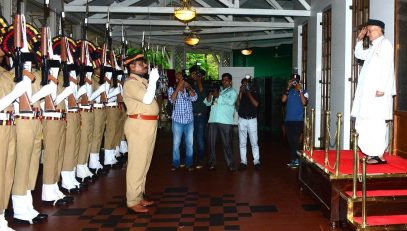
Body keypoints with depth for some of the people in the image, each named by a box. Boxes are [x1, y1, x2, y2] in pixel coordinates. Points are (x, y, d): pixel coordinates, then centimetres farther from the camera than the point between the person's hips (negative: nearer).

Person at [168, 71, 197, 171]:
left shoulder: (189, 89, 6)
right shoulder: (172, 89, 0)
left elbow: (194, 98, -10)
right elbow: (172, 99, -18)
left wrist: (188, 87, -16)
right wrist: (178, 86, -20)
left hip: (189, 120, 2)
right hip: (177, 120, -2)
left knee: (190, 143, 6)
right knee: (176, 143, 2)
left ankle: (189, 163, 17)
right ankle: (175, 163, 14)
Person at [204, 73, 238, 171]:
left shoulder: (232, 92, 8)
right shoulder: (217, 90, 20)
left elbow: (231, 102, -13)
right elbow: (207, 103, 13)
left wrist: (218, 96, -11)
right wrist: (210, 94, -5)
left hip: (226, 121, -4)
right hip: (213, 120, 4)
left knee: (227, 143, -4)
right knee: (211, 142, 4)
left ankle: (230, 164, 3)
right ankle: (212, 162, 14)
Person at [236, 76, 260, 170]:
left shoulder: (254, 93, 3)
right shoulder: (241, 94, 8)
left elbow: (256, 104, -13)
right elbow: (238, 104, -8)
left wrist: (248, 93, -11)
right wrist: (241, 92, -10)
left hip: (252, 120, -2)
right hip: (242, 120, 2)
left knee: (254, 142, -4)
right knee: (242, 143, 3)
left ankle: (256, 161, 1)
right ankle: (243, 162, 7)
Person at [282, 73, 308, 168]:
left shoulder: (303, 92, 1)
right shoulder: (289, 92, 10)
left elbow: (304, 102, -16)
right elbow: (283, 100, -7)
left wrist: (300, 90, -14)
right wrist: (288, 88, -10)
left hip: (298, 120, -4)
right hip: (288, 120, 4)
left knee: (295, 140, -7)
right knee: (290, 141, 8)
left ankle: (295, 160, 2)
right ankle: (293, 159, 17)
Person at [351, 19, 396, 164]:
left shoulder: (385, 44, -5)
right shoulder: (373, 47, 21)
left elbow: (387, 67, -15)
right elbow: (359, 54, 39)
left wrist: (381, 88, -22)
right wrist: (360, 39, 25)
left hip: (377, 92, -9)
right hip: (367, 92, 9)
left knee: (375, 123, -12)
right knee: (365, 124, 8)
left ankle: (379, 155, -10)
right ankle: (372, 153, 13)